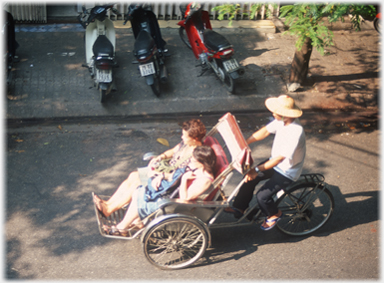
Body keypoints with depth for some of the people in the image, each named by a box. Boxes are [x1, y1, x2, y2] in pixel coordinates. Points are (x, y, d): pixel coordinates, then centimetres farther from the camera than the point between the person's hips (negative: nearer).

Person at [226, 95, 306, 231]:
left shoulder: (295, 132, -36)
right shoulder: (281, 120, -11)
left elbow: (280, 158, -36)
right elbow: (265, 131, 0)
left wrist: (257, 170, -36)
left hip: (287, 172, -8)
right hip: (275, 161, 8)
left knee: (262, 196, -14)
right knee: (250, 177, 3)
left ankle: (274, 214, 17)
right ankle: (239, 207, 20)